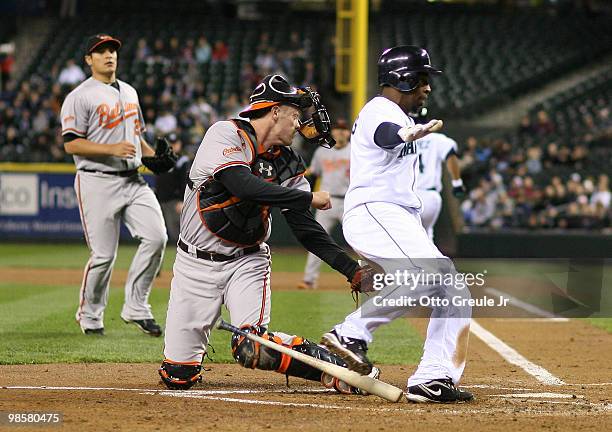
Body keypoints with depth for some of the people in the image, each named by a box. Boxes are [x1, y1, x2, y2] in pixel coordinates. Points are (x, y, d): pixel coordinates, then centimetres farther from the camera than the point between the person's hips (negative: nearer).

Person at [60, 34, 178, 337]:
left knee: (156, 237, -10)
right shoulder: (80, 97, -5)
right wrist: (112, 148, -22)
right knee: (103, 255, -5)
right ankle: (89, 316, 16)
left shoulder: (129, 92, 18)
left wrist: (152, 155, 8)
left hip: (132, 181, 6)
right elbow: (71, 144, -12)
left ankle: (135, 307, 2)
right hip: (98, 183, -6)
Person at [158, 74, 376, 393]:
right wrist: (309, 197, -23)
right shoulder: (226, 134, -14)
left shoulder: (287, 163, 2)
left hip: (247, 262, 2)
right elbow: (243, 186, -30)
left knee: (253, 348, -25)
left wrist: (352, 270, -11)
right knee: (177, 376, -3)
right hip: (196, 262, -2)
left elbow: (306, 229, 1)